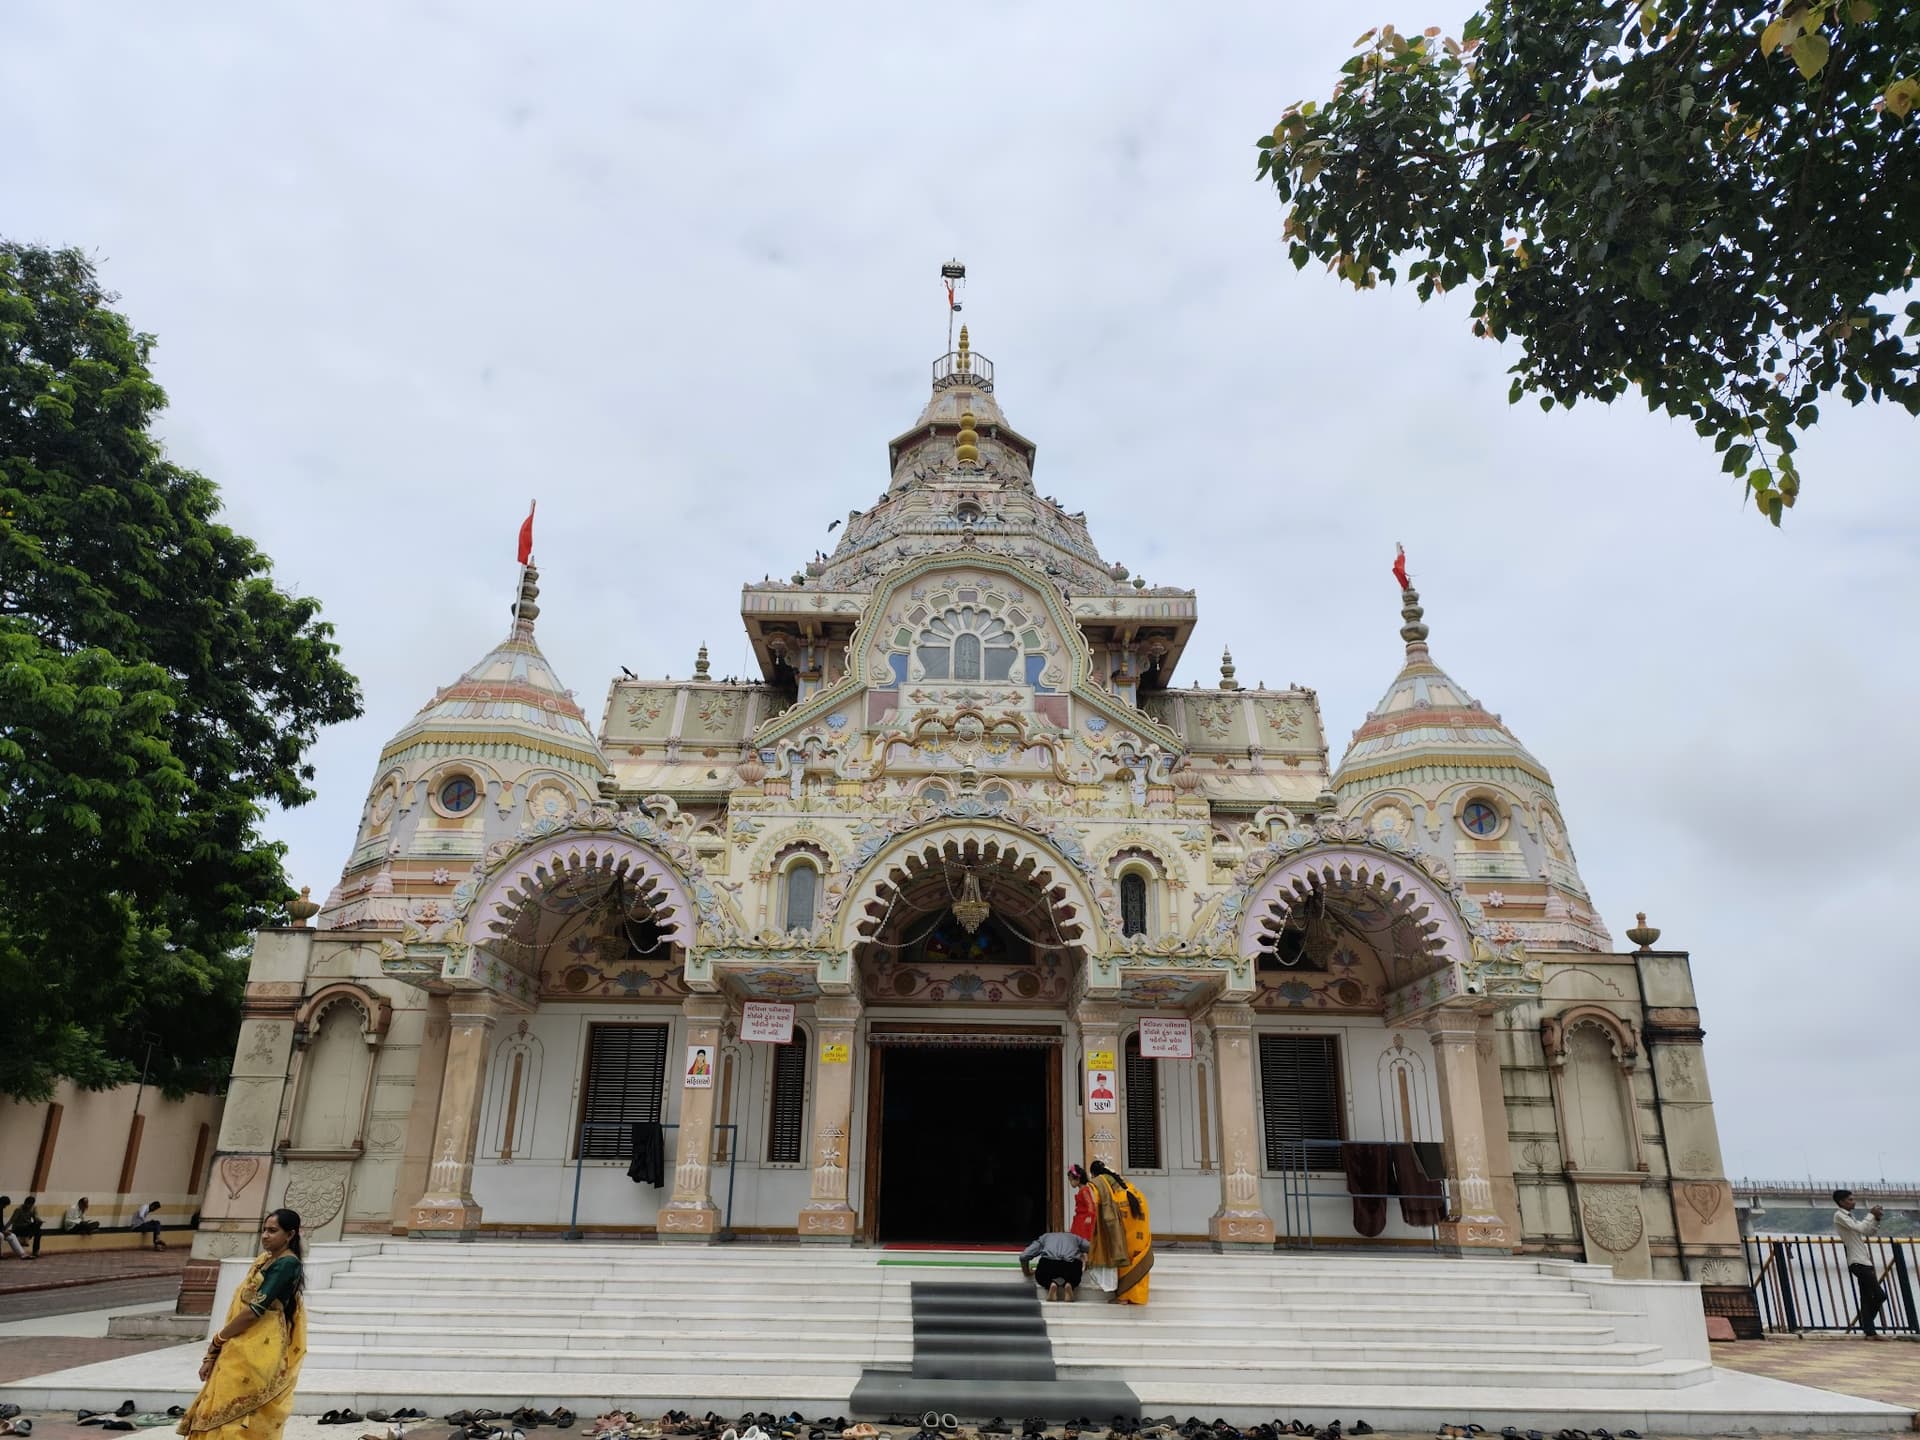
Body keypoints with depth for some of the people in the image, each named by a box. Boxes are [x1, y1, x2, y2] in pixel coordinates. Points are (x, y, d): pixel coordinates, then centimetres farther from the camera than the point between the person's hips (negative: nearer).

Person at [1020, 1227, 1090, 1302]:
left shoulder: (1045, 1237, 32)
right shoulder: (1075, 1237, 37)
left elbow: (1023, 1256, 21)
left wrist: (1027, 1272, 38)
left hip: (1048, 1262, 0)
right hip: (1072, 1262, 0)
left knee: (1041, 1278, 31)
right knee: (1073, 1280, 33)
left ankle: (1050, 1284, 0)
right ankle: (1068, 1284, -1)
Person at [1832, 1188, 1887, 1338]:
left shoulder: (1849, 1216, 22)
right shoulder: (1839, 1215, -7)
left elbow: (1870, 1232, 22)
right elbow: (1860, 1228, -18)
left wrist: (1876, 1219, 8)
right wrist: (1871, 1215, -7)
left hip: (1864, 1262, 9)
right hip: (1858, 1263, -9)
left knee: (1867, 1298, 6)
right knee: (1880, 1294, -11)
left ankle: (1869, 1331, 6)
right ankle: (1868, 1329, -4)